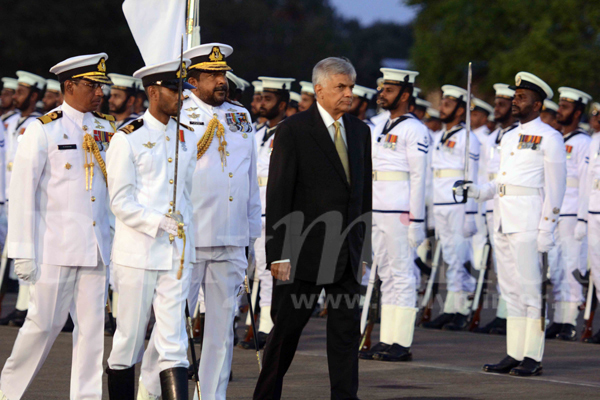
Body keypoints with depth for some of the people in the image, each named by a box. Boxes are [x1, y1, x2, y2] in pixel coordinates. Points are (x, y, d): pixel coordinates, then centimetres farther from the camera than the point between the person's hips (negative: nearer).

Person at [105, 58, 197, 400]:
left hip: (177, 253, 4)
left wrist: (184, 229, 10)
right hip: (137, 252, -4)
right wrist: (160, 224, -19)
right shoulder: (127, 140, -5)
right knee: (130, 336, 4)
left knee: (173, 339, -3)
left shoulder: (188, 137, 11)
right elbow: (121, 201, -9)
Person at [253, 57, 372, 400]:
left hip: (347, 254, 5)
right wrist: (278, 254, -15)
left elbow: (365, 191, 15)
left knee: (347, 330, 3)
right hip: (305, 252, -5)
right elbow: (278, 195, -10)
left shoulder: (359, 131, 11)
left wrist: (363, 249, 12)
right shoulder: (294, 130, -7)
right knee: (287, 328, 4)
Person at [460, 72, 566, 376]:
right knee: (510, 291, 8)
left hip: (529, 223, -8)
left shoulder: (549, 138, -4)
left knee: (531, 288, -6)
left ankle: (533, 358, -5)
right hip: (503, 222, 8)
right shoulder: (509, 138, 19)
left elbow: (555, 188, -8)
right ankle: (514, 355, 11)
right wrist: (479, 192, 5)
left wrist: (546, 230, -13)